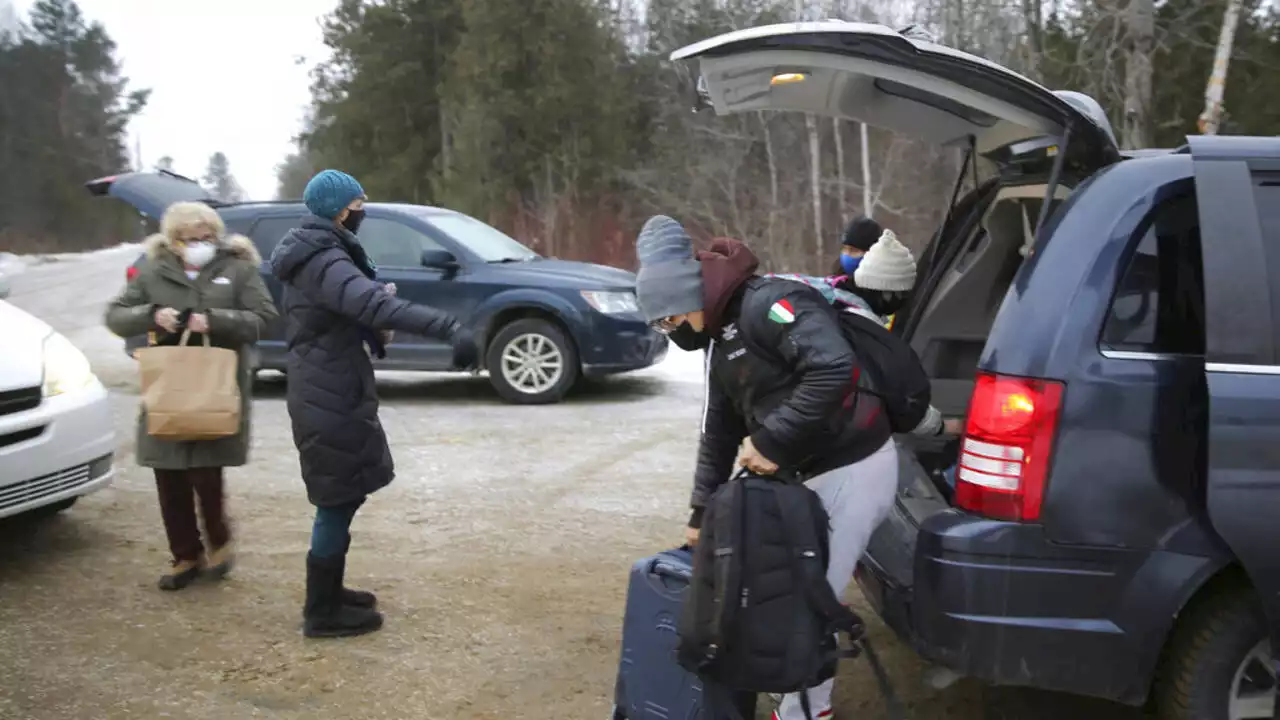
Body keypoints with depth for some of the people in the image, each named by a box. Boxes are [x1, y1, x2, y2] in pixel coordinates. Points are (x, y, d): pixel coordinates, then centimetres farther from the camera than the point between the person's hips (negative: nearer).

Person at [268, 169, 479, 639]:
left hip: (325, 392, 11)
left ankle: (328, 594, 32)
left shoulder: (312, 253, 14)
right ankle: (323, 613, 9)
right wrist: (450, 328, -49)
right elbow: (375, 304, -38)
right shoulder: (324, 260, -21)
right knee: (339, 501, -1)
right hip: (331, 398, -11)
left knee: (340, 499, 20)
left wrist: (373, 331, -3)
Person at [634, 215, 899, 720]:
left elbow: (834, 369, -33)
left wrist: (772, 442, -27)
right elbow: (718, 431, 18)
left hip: (853, 470, -10)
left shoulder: (766, 304, -20)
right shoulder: (720, 339, 12)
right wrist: (702, 512, 19)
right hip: (810, 473, 10)